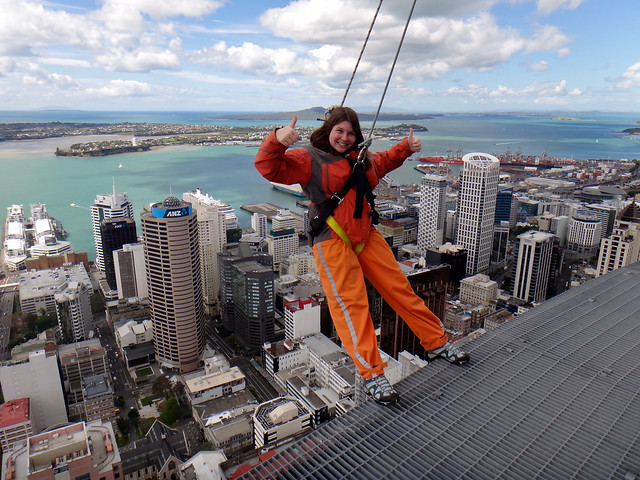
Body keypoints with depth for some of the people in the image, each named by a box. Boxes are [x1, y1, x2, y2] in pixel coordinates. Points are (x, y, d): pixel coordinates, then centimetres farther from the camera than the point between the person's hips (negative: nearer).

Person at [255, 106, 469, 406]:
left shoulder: (361, 157, 17)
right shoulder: (309, 159, -5)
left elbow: (384, 161, 39)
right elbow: (269, 167, -18)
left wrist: (406, 148, 25)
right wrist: (277, 139, -35)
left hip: (365, 235, 7)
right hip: (332, 241, -6)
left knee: (399, 287, 10)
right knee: (350, 304, -10)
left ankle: (436, 343, 24)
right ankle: (371, 375, -3)